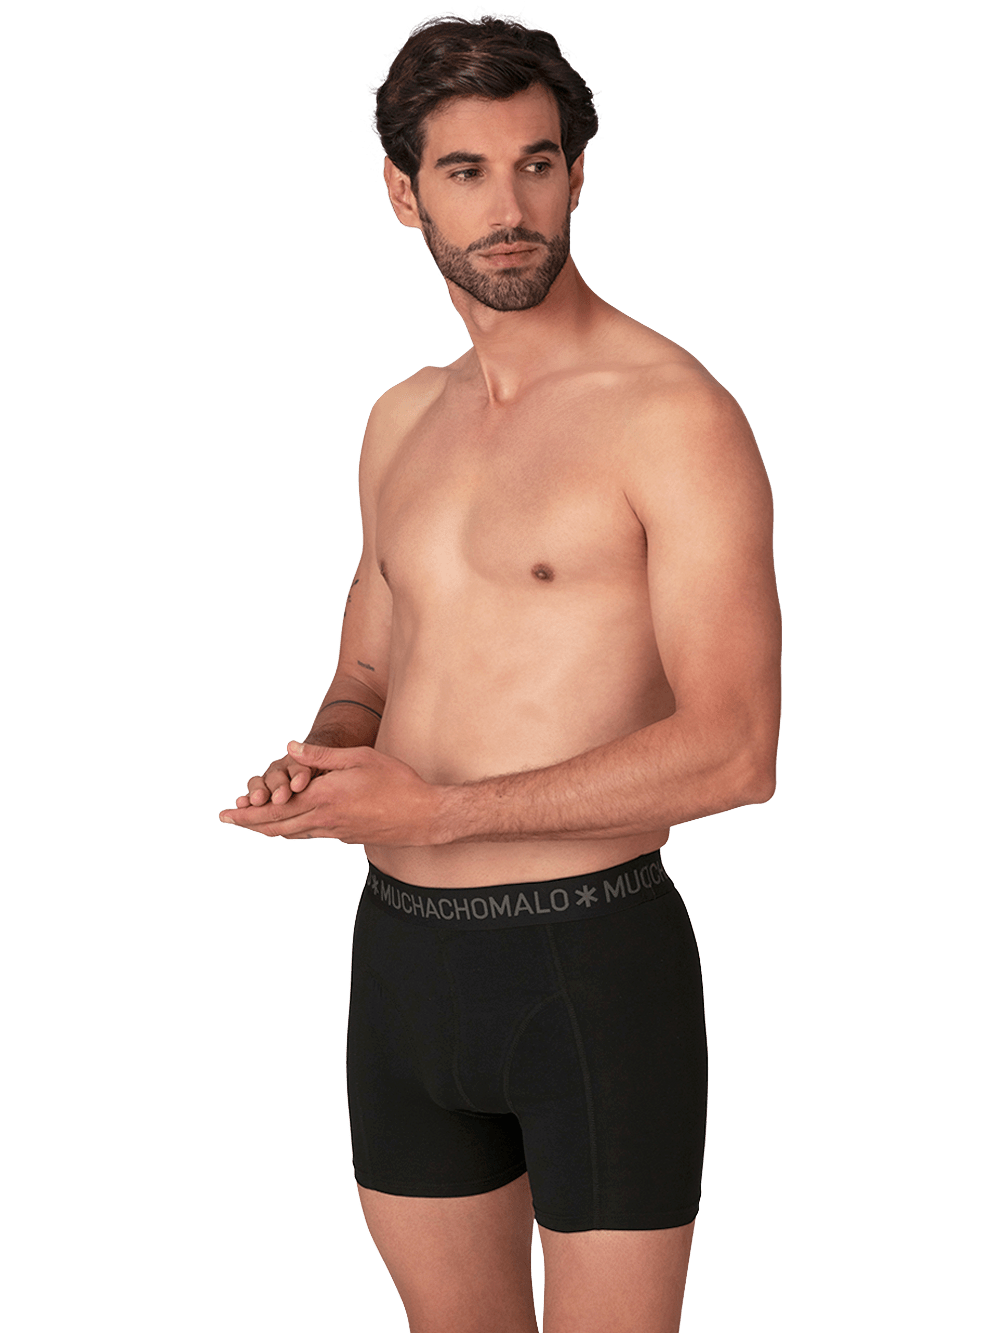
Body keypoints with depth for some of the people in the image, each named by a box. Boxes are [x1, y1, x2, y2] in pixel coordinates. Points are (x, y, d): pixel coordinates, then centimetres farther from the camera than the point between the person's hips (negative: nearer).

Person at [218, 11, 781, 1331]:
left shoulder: (676, 415, -12)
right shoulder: (403, 421, 11)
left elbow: (736, 751, -18)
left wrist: (441, 811, -19)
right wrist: (317, 764, -4)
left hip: (593, 962, -6)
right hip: (402, 951, 7)